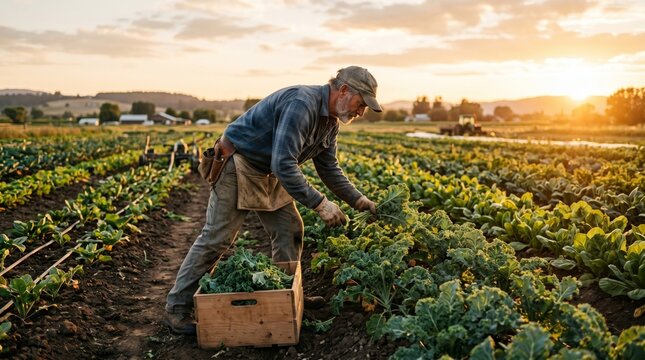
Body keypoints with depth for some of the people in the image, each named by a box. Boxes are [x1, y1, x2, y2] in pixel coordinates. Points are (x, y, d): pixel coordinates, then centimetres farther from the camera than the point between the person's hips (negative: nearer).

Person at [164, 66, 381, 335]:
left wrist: (357, 200, 3)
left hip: (269, 173, 10)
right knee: (216, 239, -7)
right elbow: (283, 164, -34)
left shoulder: (330, 120, 2)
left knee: (290, 230, 7)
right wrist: (319, 204, -31)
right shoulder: (301, 104, -29)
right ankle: (177, 308, 5)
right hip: (239, 165, -9)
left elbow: (329, 168, 12)